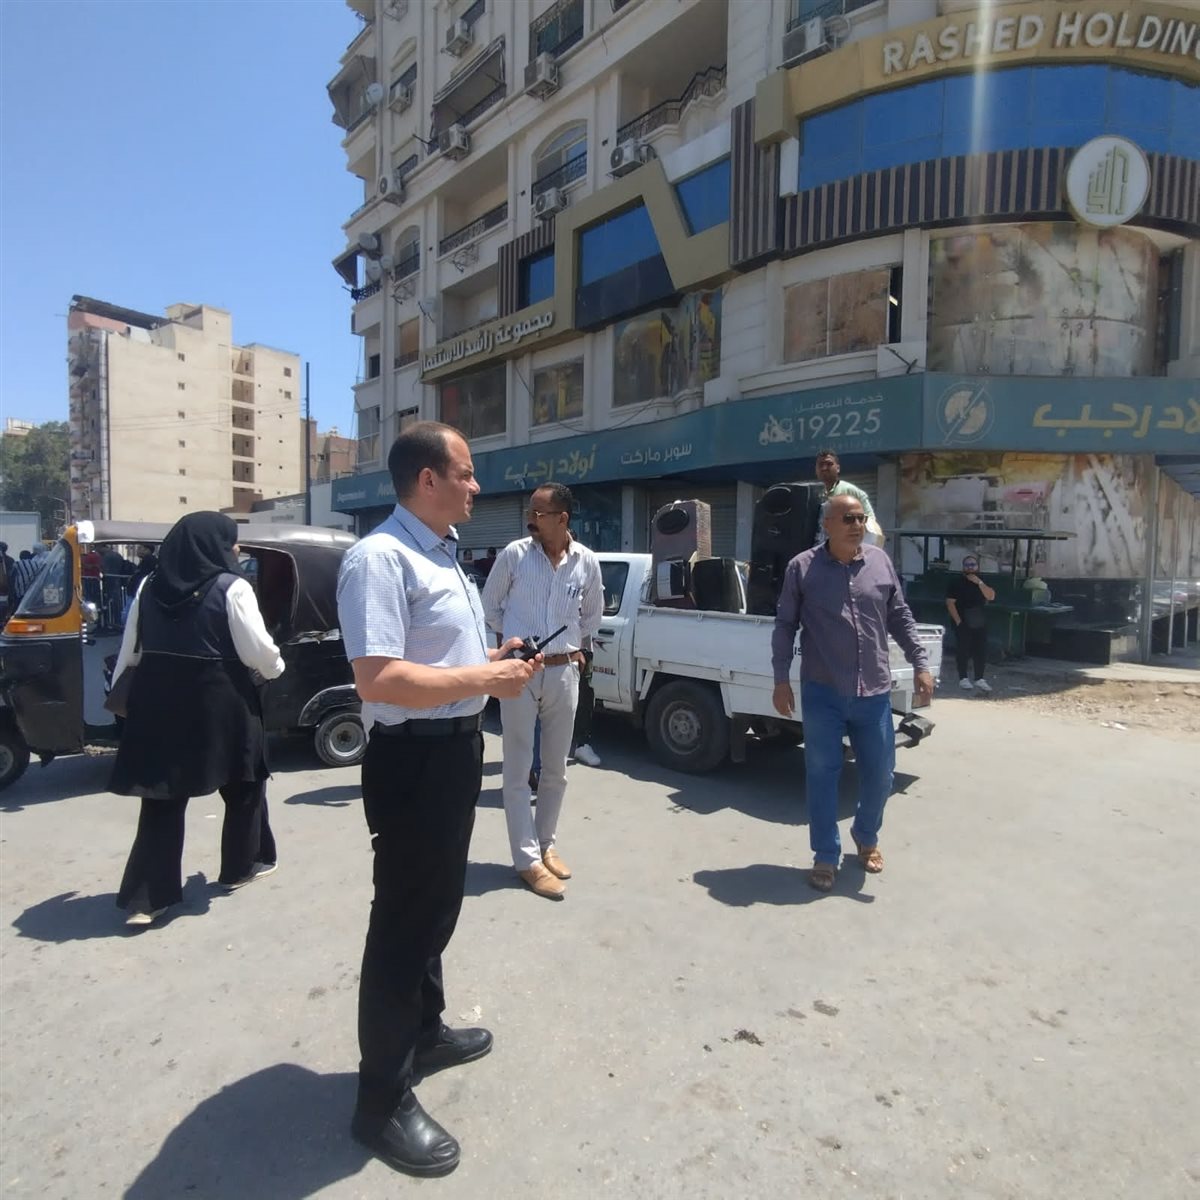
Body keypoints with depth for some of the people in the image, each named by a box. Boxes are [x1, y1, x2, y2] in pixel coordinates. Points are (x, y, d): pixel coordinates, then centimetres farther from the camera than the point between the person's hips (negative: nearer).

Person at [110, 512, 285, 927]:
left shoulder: (150, 587, 4)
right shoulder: (231, 588, -12)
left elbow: (131, 650, 10)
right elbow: (258, 651, -11)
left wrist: (121, 692, 22)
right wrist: (276, 667, 10)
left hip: (158, 701, 5)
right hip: (219, 702, -5)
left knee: (163, 794, 10)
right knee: (243, 784, 16)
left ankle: (146, 896, 11)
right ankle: (243, 865, 30)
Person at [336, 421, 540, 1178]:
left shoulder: (445, 553, 12)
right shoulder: (382, 557, -22)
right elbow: (379, 679, -30)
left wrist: (497, 657, 6)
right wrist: (486, 678, -24)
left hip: (457, 747, 10)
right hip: (414, 756, -10)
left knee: (439, 903, 25)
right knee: (405, 916, 6)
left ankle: (425, 1032, 48)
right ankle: (384, 1098, 27)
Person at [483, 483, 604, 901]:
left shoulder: (587, 562, -2)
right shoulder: (514, 554, -7)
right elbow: (489, 605, 6)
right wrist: (511, 640, 4)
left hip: (564, 672, 3)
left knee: (555, 770, 13)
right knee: (518, 770, 2)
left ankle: (545, 845, 31)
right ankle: (528, 860, 12)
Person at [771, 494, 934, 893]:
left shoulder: (881, 562, 5)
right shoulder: (802, 567, -5)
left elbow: (900, 618, 11)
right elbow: (785, 626, -1)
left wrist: (920, 665, 5)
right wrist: (781, 679, -5)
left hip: (875, 692, 3)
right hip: (822, 693, -3)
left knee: (879, 773, 14)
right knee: (822, 774, 5)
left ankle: (866, 837, 40)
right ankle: (825, 856, 21)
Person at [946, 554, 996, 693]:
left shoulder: (982, 581, 11)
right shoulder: (956, 582, -2)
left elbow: (991, 596, -4)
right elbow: (950, 603, -8)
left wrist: (979, 583, -15)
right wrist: (958, 621, -13)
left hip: (980, 623, 4)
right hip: (963, 623, -4)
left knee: (981, 651, 3)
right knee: (963, 651, -3)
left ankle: (979, 679, 12)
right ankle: (963, 679, 5)